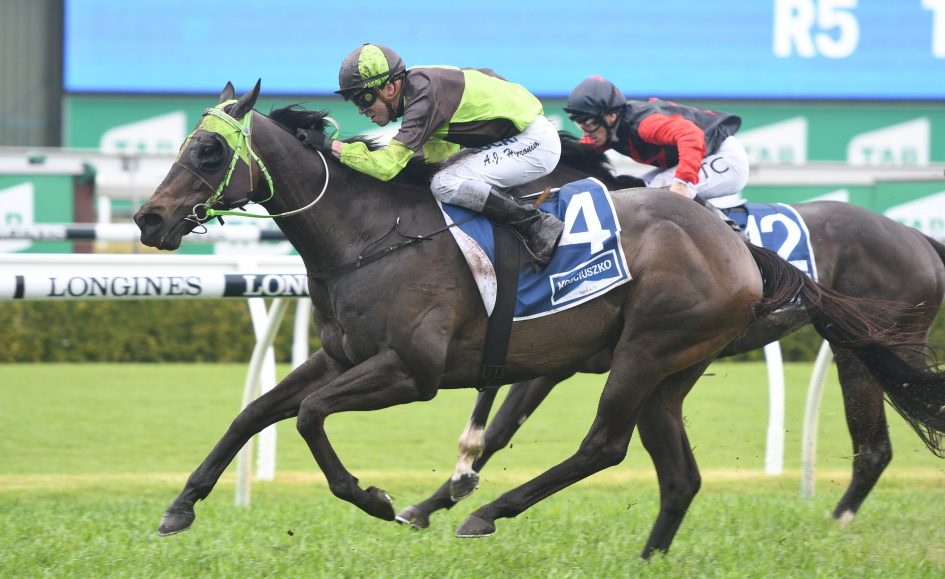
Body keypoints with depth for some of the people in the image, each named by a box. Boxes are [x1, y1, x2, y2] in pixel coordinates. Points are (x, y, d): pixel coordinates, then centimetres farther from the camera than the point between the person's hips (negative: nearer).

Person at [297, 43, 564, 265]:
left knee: (446, 185, -21)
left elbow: (387, 166, -31)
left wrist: (329, 144, -26)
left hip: (535, 143, -10)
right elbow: (439, 149, 8)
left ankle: (538, 225, -12)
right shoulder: (416, 85, 2)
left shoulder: (425, 95, -26)